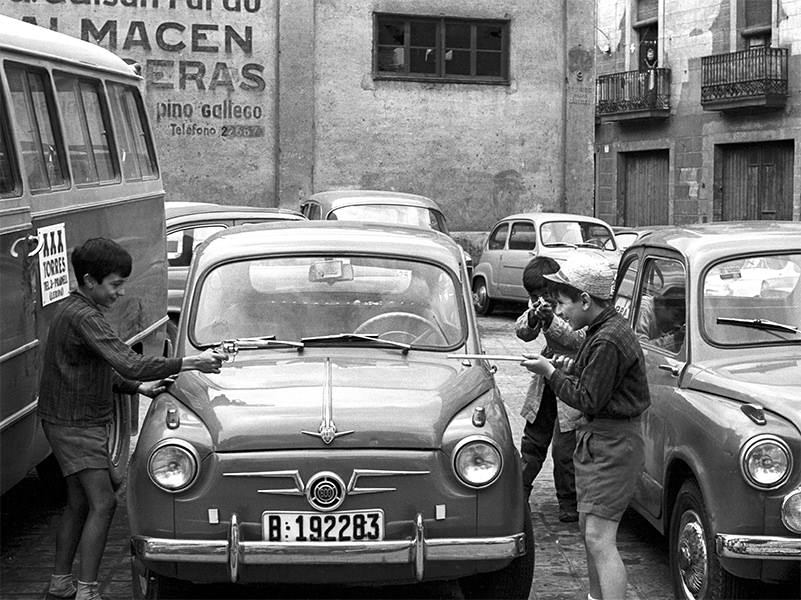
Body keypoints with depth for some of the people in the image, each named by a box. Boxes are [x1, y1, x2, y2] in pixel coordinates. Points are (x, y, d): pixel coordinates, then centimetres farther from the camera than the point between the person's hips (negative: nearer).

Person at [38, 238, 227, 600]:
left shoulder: (72, 310, 12)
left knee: (79, 503, 15)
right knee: (102, 503, -12)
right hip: (74, 424, -10)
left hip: (79, 421, 10)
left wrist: (139, 388, 8)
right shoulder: (83, 318, -22)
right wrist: (191, 363, -28)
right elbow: (129, 364, -31)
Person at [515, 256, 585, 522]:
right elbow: (522, 332, -5)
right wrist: (533, 317, -27)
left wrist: (551, 320, -38)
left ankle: (569, 505, 9)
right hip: (546, 382, 7)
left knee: (564, 450, -6)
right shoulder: (538, 305, 4)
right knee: (532, 442, 14)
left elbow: (579, 340, -26)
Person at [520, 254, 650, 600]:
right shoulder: (603, 330, 10)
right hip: (597, 439, 11)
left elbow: (589, 401, -20)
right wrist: (564, 368, 5)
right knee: (589, 527, 19)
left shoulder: (608, 341, -22)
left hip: (613, 443, -11)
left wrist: (551, 373, -12)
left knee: (599, 538, -14)